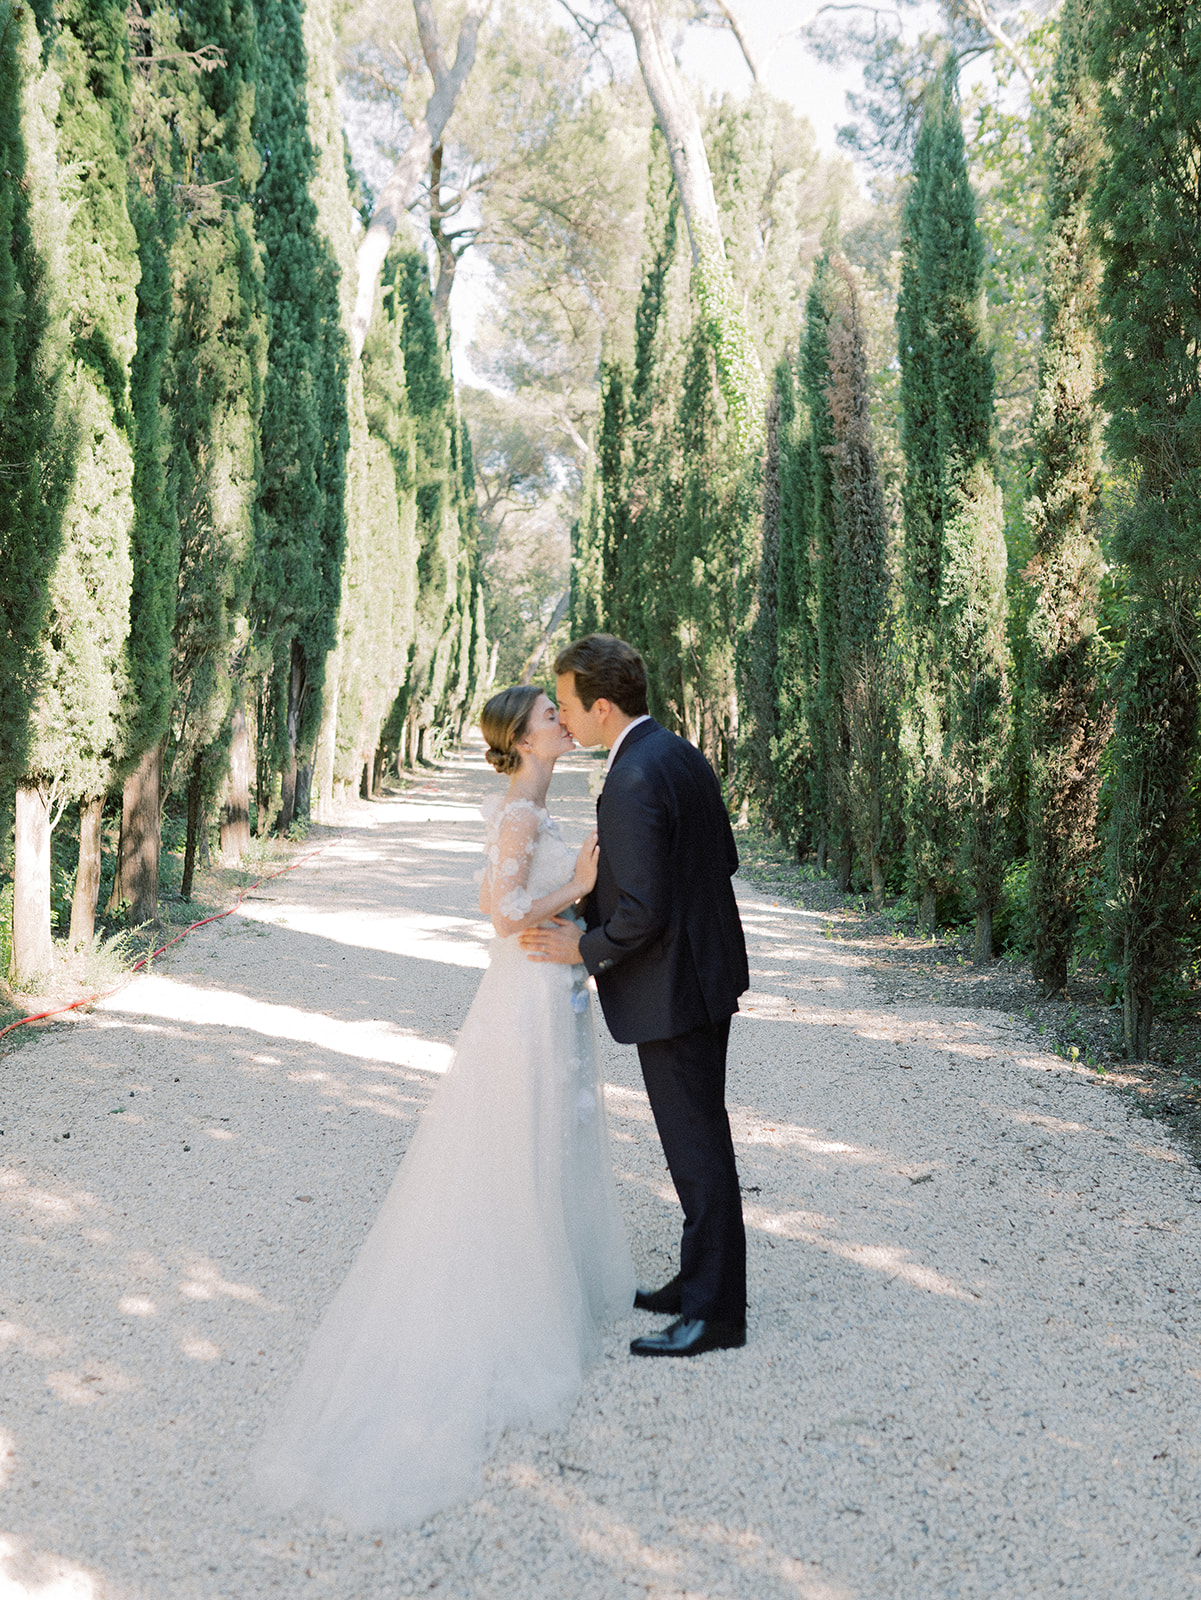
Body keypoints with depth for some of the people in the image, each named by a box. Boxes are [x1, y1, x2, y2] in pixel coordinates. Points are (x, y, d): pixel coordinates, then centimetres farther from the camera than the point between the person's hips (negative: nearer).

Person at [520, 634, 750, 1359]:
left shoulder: (633, 783, -25)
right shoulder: (681, 752, 6)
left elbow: (643, 912, -27)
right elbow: (724, 859, 13)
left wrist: (585, 949, -10)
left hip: (672, 991, -10)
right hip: (708, 970, 10)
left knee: (698, 1149, 1)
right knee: (701, 1140, 20)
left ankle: (717, 1313, 14)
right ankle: (702, 1279, 34)